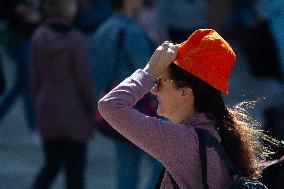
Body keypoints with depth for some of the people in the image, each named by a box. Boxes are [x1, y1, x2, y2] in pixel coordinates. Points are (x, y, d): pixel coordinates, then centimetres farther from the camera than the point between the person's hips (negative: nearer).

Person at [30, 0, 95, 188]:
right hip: (74, 113, -5)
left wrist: (38, 106, 15)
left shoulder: (39, 37, 0)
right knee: (75, 169, 6)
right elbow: (84, 80, -14)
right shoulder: (76, 39, -17)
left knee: (51, 165, 18)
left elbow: (35, 76, 5)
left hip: (47, 110, 5)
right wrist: (93, 110, -2)